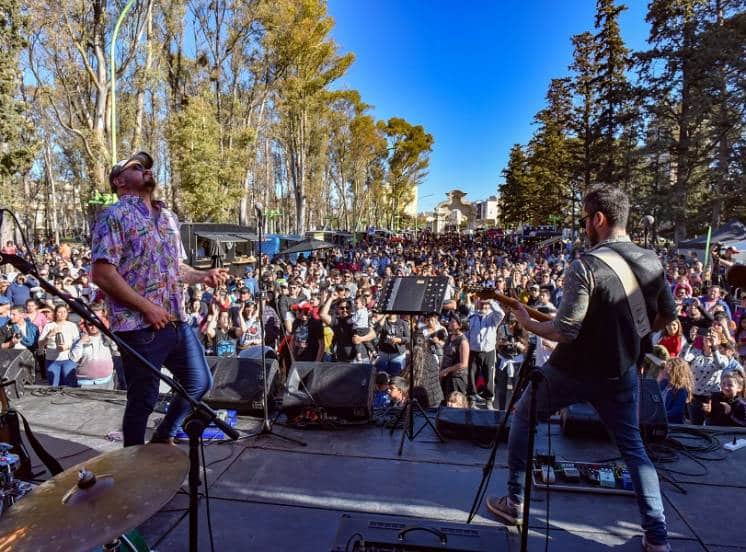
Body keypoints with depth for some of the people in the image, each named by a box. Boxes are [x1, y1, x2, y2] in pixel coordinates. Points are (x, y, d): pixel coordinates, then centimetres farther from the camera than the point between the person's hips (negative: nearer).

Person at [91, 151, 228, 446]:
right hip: (140, 326, -7)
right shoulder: (115, 216, -7)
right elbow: (102, 273, -16)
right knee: (142, 399, 5)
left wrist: (204, 275, 3)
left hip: (178, 321, 8)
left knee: (200, 382, 15)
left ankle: (163, 438, 35)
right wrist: (147, 307, -19)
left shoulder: (168, 217, 16)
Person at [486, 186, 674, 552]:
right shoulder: (651, 261, -3)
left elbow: (565, 332, -25)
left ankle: (514, 503, 25)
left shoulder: (586, 266, -23)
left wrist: (527, 323, -9)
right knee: (632, 446, 22)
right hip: (620, 371, 5)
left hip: (573, 370, -5)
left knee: (523, 418, 17)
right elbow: (667, 315, 10)